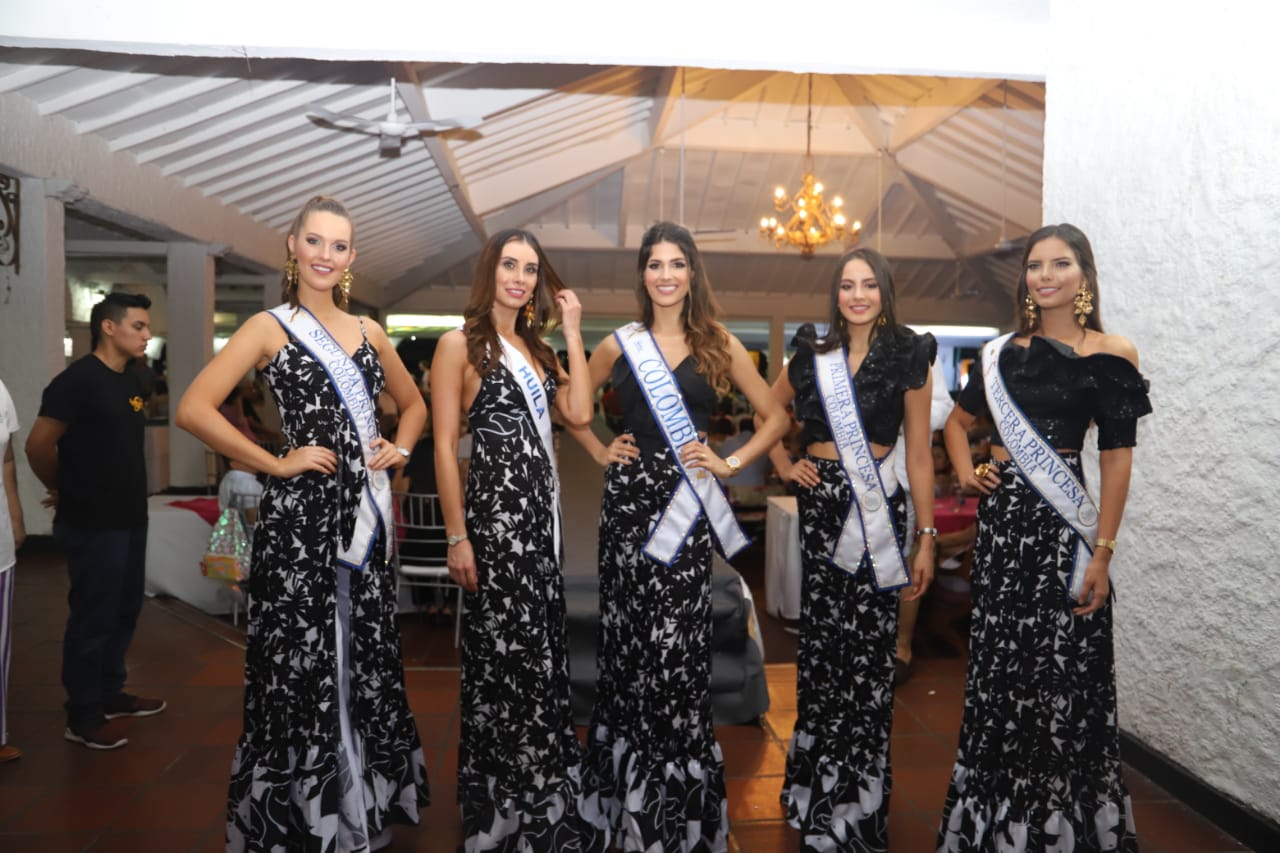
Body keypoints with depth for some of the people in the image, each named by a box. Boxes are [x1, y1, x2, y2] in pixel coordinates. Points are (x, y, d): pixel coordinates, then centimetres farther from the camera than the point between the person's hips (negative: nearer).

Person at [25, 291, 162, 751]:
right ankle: (83, 716, 14)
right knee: (92, 616, 1)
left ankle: (109, 694, 32)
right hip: (92, 523, -8)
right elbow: (39, 445, -15)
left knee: (125, 610, 17)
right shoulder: (78, 380, -15)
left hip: (131, 517, 8)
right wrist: (65, 491, -1)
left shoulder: (136, 379, 10)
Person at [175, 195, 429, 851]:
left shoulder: (368, 331, 12)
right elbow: (194, 409, -13)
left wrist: (400, 449, 7)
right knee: (301, 656, 1)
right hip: (300, 510, -5)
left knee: (366, 653, 13)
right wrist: (275, 463, -13)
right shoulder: (271, 327, -3)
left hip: (365, 510, 5)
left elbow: (413, 402, 25)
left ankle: (364, 797, 32)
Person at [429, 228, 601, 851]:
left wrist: (572, 333, 3)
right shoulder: (461, 343, -5)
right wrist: (456, 537, -14)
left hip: (541, 509, 7)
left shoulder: (536, 348, 15)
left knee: (542, 648, 12)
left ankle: (542, 798, 29)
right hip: (493, 508, -7)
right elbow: (444, 445, -9)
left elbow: (579, 412, 1)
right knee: (505, 652, 0)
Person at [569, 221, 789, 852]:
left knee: (678, 639, -6)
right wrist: (599, 451, 7)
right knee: (629, 634, 4)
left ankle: (680, 800, 12)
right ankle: (629, 789, 23)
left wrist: (731, 463, -1)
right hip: (630, 495, 2)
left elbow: (775, 415, 8)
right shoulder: (619, 344, 7)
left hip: (687, 500, -1)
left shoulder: (719, 345, 5)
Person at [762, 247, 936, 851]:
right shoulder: (813, 354, 8)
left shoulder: (907, 356, 1)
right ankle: (818, 783, 26)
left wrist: (926, 536, -3)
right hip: (819, 502, 3)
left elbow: (918, 452, -1)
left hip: (877, 506, -2)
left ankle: (856, 795, 12)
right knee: (820, 638, 8)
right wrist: (783, 464, 9)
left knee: (867, 644, -3)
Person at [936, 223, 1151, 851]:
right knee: (998, 664, 12)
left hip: (1062, 520, -4)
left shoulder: (1111, 356, -3)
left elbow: (1117, 459, -7)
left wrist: (1103, 552, -12)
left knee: (1060, 669, 0)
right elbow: (958, 420, 25)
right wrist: (965, 470, 7)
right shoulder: (1004, 352, 10)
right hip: (1001, 514, 5)